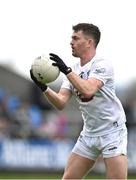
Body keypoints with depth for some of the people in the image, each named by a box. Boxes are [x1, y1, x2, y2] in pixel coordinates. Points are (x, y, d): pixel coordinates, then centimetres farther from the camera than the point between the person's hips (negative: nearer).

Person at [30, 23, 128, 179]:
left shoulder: (102, 65, -14)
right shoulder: (72, 71, 7)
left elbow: (88, 90, -31)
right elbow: (61, 103, -3)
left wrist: (67, 71, -29)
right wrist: (43, 87, -18)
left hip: (112, 132, -7)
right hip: (88, 134, 7)